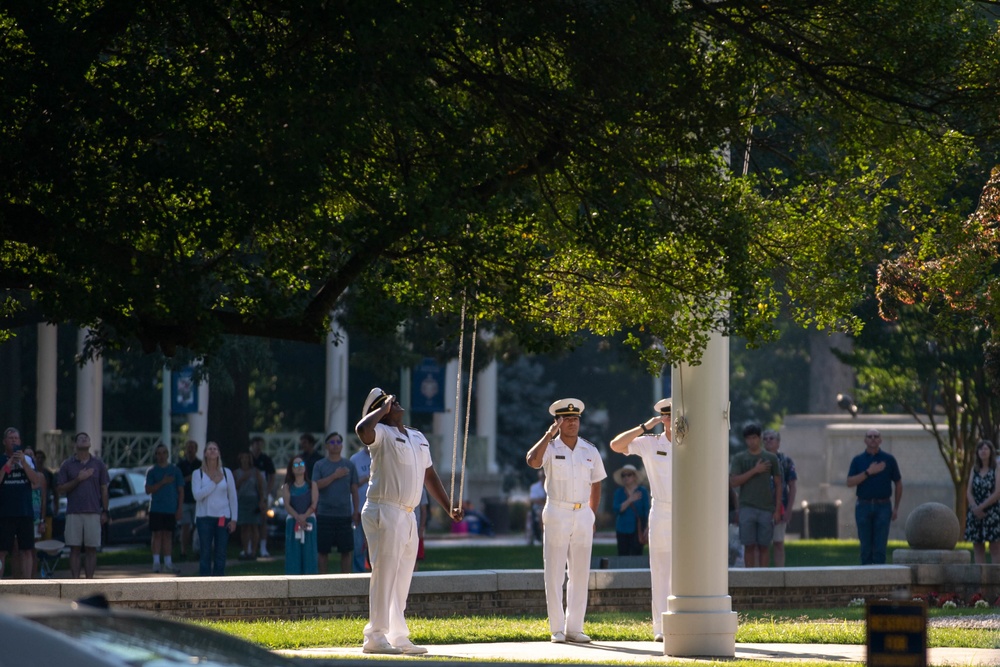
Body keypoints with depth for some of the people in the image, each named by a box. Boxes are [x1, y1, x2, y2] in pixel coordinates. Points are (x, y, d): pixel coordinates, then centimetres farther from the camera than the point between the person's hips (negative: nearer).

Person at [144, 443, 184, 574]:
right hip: (156, 508, -1)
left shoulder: (175, 470, 8)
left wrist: (180, 508, 1)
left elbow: (180, 490, 8)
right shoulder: (152, 471, 4)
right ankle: (156, 562, 0)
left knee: (168, 535, 6)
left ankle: (168, 563, 10)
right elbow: (148, 490, -3)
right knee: (157, 534, -3)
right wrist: (162, 482, -15)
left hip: (171, 508, 1)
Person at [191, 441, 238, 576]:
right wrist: (214, 483, -12)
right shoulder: (198, 474, 3)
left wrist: (234, 519, 1)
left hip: (223, 517, 1)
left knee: (220, 554, 1)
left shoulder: (226, 473, 7)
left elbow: (233, 497, 7)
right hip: (204, 516, -1)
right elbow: (197, 494, -11)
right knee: (206, 553, -4)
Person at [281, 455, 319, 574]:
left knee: (309, 554, -6)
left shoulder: (312, 485, 11)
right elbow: (287, 505, -2)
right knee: (294, 553, -5)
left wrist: (304, 516, -19)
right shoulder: (287, 487, 12)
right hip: (292, 522, 0)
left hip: (309, 522, 0)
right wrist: (297, 517, -20)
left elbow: (314, 504, -2)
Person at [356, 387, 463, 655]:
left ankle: (398, 637, 16)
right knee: (385, 575, -11)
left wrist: (449, 508, 19)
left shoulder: (419, 438, 17)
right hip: (384, 512, -8)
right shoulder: (381, 433, -6)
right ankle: (375, 637, -12)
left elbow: (430, 475, 24)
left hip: (408, 515, 8)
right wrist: (382, 409, -15)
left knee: (402, 581, 11)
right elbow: (362, 429, -31)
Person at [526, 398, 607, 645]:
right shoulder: (550, 448, -3)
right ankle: (557, 629, 0)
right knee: (554, 574, -3)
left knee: (580, 574, 5)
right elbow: (532, 460, -25)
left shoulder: (590, 451, 8)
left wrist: (592, 517, 11)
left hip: (583, 516, 4)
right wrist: (549, 435, -25)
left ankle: (574, 628, 11)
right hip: (557, 515, -4)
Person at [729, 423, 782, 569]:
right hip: (747, 507, -1)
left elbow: (778, 484, 10)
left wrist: (777, 510, 4)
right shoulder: (739, 458, 6)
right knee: (749, 545, -2)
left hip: (766, 509, 1)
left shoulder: (771, 458, 8)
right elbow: (733, 482, -5)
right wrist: (755, 470, -11)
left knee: (764, 546, 1)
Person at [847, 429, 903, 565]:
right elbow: (850, 482, -4)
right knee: (866, 547, 2)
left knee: (880, 547, -6)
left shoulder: (889, 459, 5)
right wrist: (868, 472, -15)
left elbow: (898, 483, 11)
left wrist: (896, 507, 6)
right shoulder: (858, 460, 6)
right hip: (864, 506, 1)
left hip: (883, 506, -1)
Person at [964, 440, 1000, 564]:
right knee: (978, 548, 5)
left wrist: (981, 507, -15)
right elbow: (969, 492, 6)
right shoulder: (975, 470, 11)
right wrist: (975, 508, -11)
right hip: (975, 514, 5)